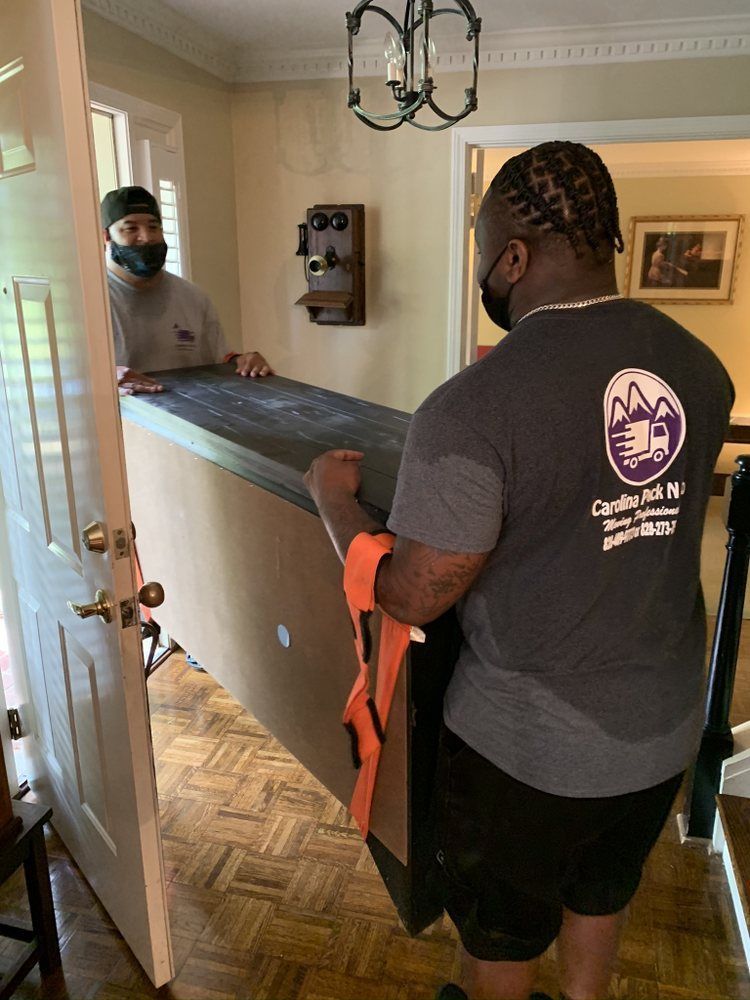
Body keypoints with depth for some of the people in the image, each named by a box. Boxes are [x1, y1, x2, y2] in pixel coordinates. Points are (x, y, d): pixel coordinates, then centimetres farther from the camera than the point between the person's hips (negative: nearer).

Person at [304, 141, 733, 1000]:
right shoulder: (700, 368, -7)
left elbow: (410, 598, -21)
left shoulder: (471, 409, -28)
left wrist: (331, 495, -5)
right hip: (666, 726, 6)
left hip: (527, 744, -6)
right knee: (602, 893, 33)